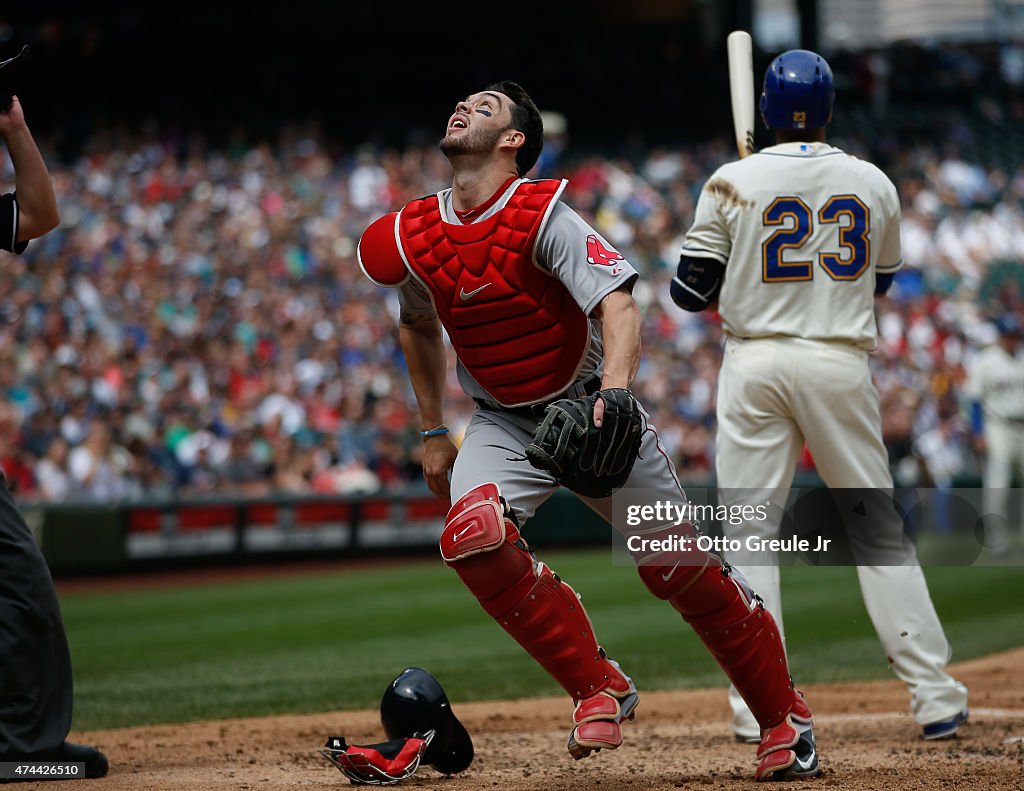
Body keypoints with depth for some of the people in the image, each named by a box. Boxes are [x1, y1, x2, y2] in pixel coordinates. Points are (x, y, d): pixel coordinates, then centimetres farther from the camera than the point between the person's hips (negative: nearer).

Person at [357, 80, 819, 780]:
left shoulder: (542, 215, -20)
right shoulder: (410, 240, -4)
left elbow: (618, 307, -31)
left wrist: (613, 391, -49)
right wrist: (433, 432, 15)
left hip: (592, 406, -3)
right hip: (503, 424, 4)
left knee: (680, 565, -5)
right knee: (473, 534, -26)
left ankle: (784, 716, 16)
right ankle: (599, 687, -11)